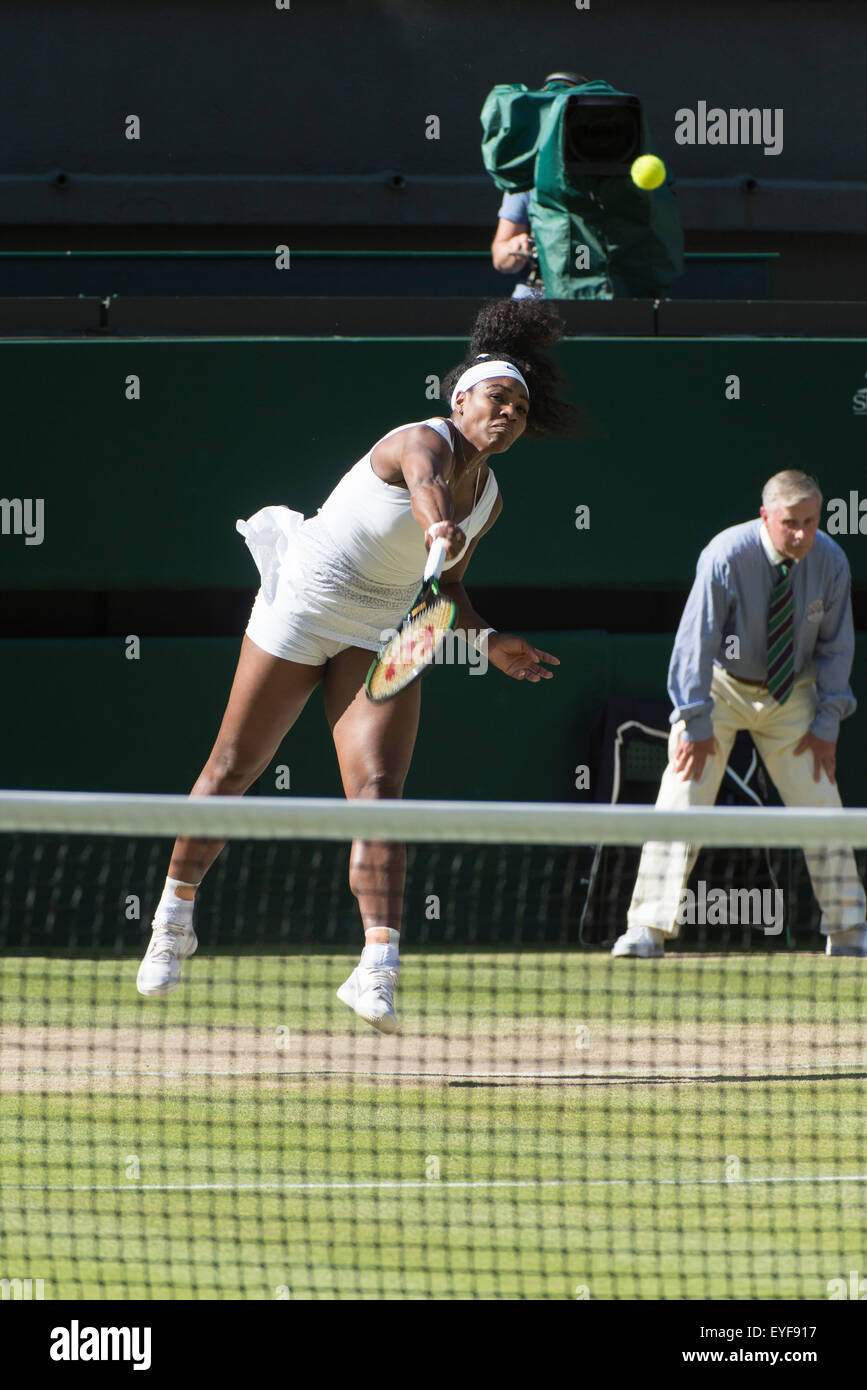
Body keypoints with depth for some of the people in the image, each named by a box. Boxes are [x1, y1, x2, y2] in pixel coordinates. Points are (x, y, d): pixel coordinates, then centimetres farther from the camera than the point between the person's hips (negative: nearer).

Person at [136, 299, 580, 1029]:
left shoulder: (490, 499, 5)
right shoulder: (425, 442, -19)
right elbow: (426, 484, -46)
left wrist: (489, 640, 5)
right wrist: (440, 527, -68)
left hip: (379, 638, 5)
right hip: (303, 607, -5)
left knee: (378, 790, -15)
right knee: (233, 770, 5)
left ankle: (377, 968, -26)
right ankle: (175, 917, 27)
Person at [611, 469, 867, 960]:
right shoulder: (726, 556, -26)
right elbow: (696, 640, -22)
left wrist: (827, 723, -6)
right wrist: (696, 724, -23)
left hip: (792, 695, 3)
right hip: (721, 686, -3)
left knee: (821, 805, 0)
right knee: (681, 803, -12)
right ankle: (646, 932, -11)